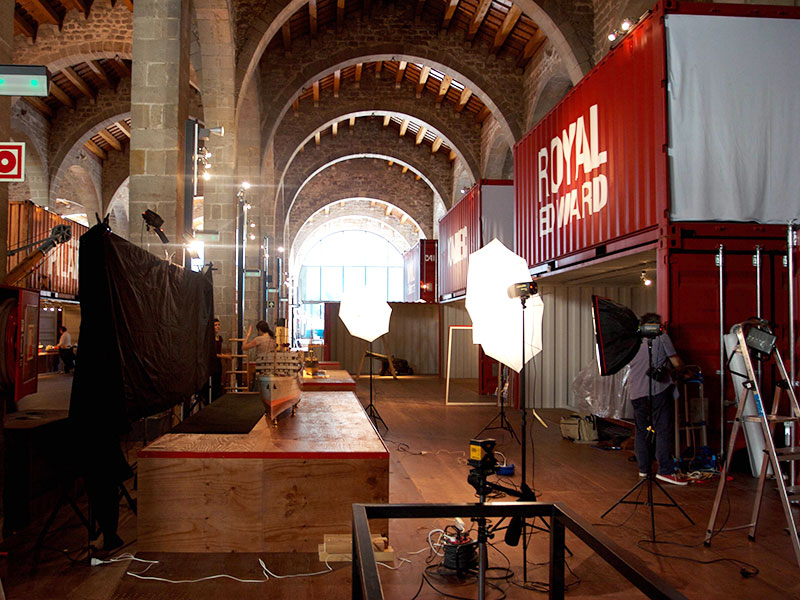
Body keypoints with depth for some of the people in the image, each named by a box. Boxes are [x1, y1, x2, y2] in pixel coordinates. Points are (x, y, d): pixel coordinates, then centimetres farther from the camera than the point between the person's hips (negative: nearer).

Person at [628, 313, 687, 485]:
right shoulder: (661, 337, 4)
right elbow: (677, 363, 2)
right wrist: (678, 370, 25)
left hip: (636, 392, 5)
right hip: (658, 390, -5)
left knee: (641, 431, 11)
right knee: (663, 430, -5)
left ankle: (643, 468, 14)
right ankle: (665, 470, -9)